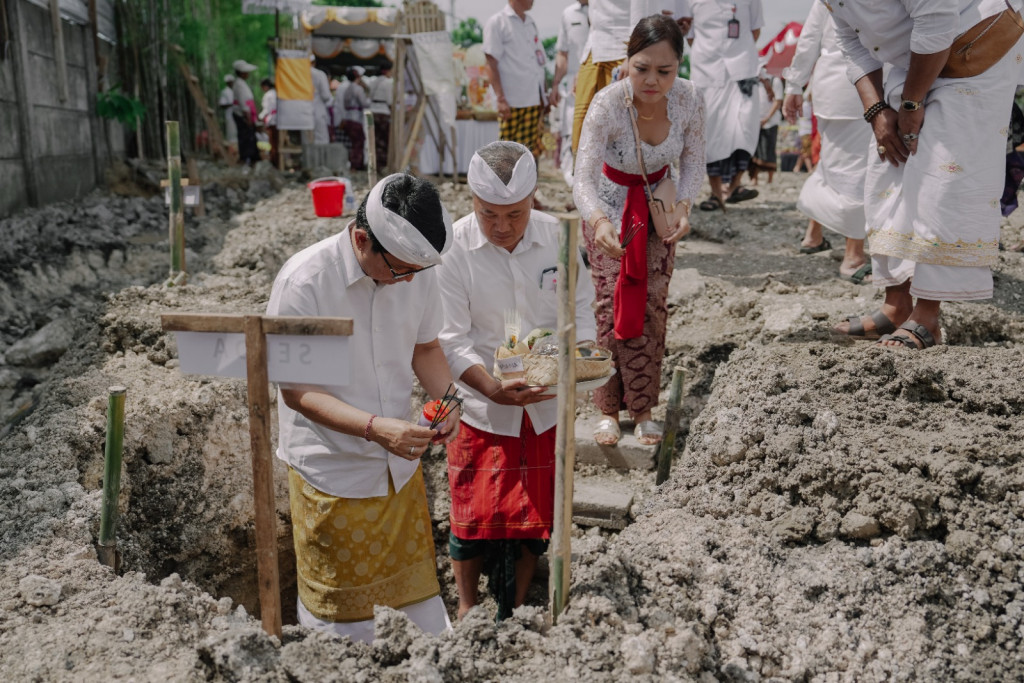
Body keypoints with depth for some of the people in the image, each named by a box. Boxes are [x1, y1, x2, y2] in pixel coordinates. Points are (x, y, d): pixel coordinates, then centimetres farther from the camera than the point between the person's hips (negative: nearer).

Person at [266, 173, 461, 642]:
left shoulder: (418, 270, -7)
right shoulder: (304, 281, -22)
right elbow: (295, 389, -19)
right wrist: (375, 427, -33)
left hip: (400, 462, 5)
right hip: (331, 473, -4)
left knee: (419, 589, 19)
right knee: (339, 611, 13)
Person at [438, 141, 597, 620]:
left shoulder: (558, 238, -5)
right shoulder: (452, 249, -14)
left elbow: (581, 308, 4)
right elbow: (451, 338, -15)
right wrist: (492, 388, -29)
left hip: (546, 406, 3)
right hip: (481, 407, -2)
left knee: (537, 509, 13)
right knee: (475, 511, 7)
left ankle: (514, 608, 35)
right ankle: (467, 605, 34)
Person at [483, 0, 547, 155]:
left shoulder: (531, 23, 19)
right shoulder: (497, 22, -1)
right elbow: (491, 64, -7)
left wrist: (542, 96, 15)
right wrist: (501, 99, -15)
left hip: (534, 100, 6)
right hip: (512, 102, -6)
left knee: (530, 152, 5)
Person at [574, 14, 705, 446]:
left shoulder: (690, 99, -21)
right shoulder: (607, 104, -31)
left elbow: (693, 162, -6)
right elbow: (583, 177, -41)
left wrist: (684, 205, -24)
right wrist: (599, 221, -60)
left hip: (658, 202, 3)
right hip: (609, 206, -2)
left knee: (653, 305, 2)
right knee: (611, 303, -5)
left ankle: (643, 409, 15)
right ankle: (608, 410, 9)